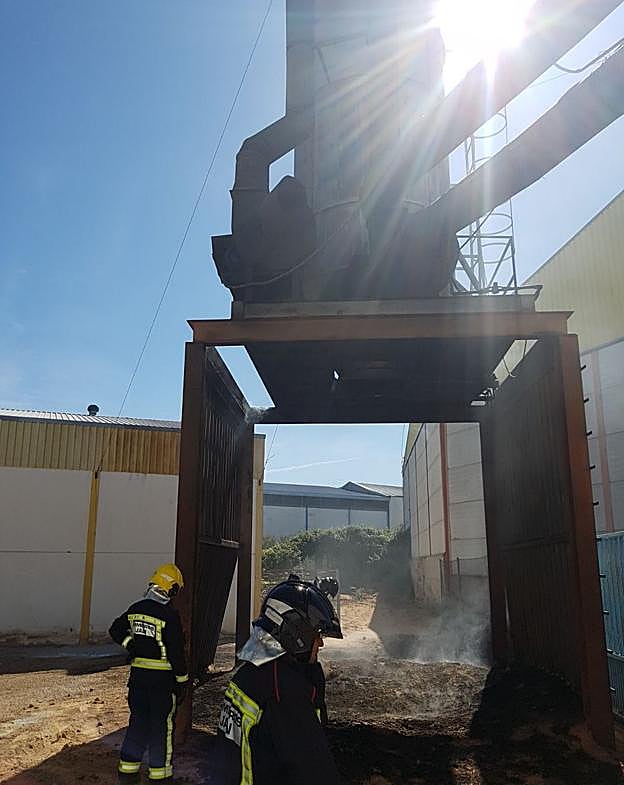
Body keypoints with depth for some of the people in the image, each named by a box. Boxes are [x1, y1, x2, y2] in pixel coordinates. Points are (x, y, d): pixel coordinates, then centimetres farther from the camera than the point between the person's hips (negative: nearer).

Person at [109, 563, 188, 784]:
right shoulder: (169, 615, -17)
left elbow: (115, 630, 13)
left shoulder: (135, 609, 2)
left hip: (138, 673, 6)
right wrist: (182, 681, -6)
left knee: (138, 719, 19)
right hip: (162, 677, -6)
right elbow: (176, 651, -15)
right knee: (162, 724, 7)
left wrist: (130, 645, 7)